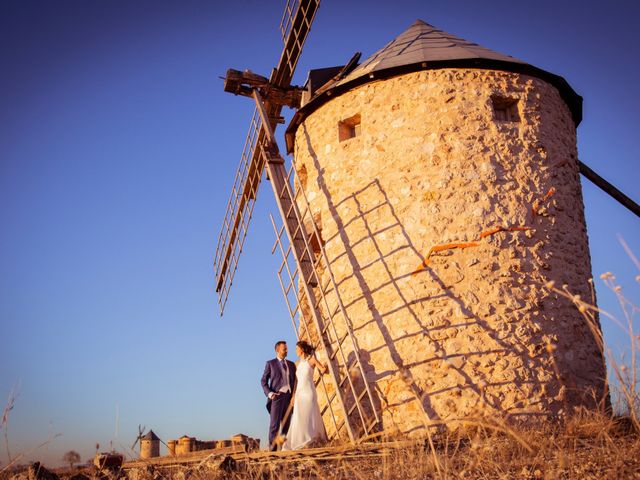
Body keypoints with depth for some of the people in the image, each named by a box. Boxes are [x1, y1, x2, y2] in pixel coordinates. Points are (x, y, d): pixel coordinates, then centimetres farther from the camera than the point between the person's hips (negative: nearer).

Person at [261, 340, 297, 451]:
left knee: (286, 424, 2)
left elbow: (294, 381, 18)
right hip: (276, 396, -4)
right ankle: (272, 448, -10)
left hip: (289, 396, 4)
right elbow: (264, 381, 3)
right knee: (274, 424, -9)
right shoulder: (270, 363, 7)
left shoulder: (291, 364, 18)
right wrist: (268, 393, -12)